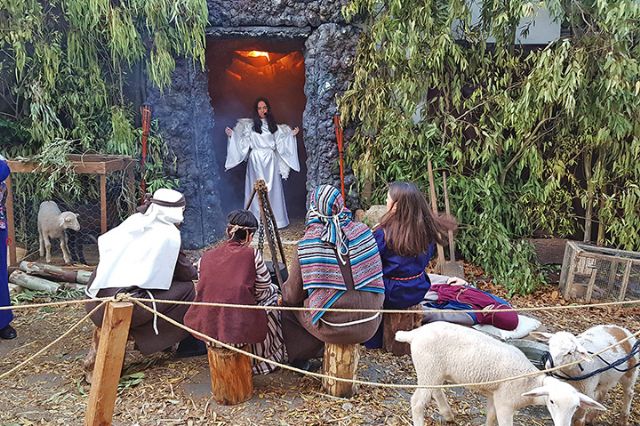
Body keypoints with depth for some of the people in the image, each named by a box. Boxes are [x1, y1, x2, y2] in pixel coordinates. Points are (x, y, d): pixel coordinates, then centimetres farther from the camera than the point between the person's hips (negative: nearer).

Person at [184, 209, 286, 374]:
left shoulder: (206, 257, 5)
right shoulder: (252, 255, -7)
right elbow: (262, 293, 2)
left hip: (206, 328, 5)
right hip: (240, 329, -5)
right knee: (273, 291, 23)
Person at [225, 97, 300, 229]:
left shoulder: (273, 126, 11)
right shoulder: (250, 125, 5)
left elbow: (280, 143, 10)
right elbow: (244, 143, 3)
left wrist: (292, 135, 7)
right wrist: (232, 135, -6)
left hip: (271, 161, 2)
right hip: (256, 161, -2)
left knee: (273, 189, 1)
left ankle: (275, 219, 7)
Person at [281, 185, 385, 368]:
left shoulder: (308, 244, -13)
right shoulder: (363, 231, -3)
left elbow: (292, 295, -3)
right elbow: (375, 275, 10)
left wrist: (285, 289, 20)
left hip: (334, 328, -4)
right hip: (370, 325, 4)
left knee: (287, 304, 20)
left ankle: (300, 357, 34)